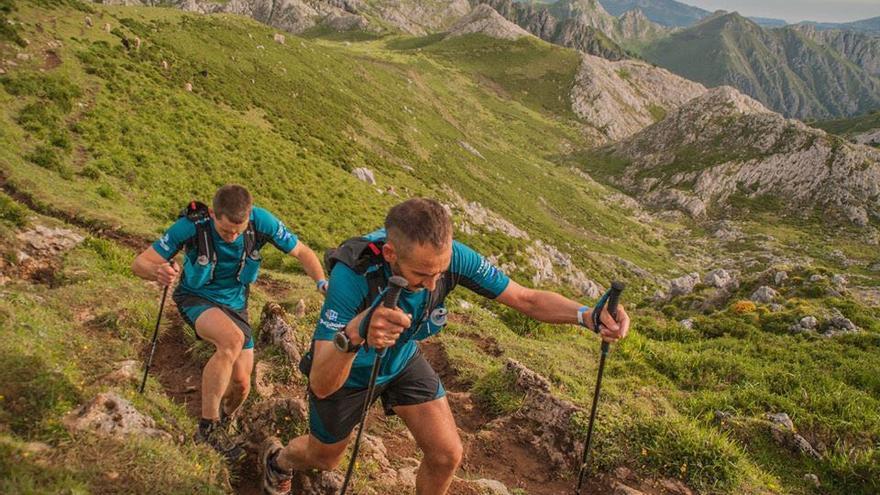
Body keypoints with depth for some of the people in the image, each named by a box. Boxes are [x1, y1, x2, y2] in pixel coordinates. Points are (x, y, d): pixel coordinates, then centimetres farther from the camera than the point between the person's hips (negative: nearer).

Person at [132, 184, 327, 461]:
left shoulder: (261, 221, -23)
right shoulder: (192, 225, -28)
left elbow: (302, 252, -10)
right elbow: (139, 263, -22)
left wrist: (323, 284, -27)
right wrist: (157, 271, -47)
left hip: (235, 305, 4)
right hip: (197, 299, -3)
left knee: (241, 385, 0)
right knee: (232, 339, -36)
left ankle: (221, 425, 37)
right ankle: (208, 429, -22)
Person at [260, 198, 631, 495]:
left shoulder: (452, 257, -32)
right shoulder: (353, 276, -44)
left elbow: (526, 298, -23)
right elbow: (321, 385, -46)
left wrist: (586, 314, -42)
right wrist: (353, 335, -67)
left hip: (402, 360, 3)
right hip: (346, 372, -3)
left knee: (446, 455, -4)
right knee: (324, 460, 21)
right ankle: (279, 458, 58)